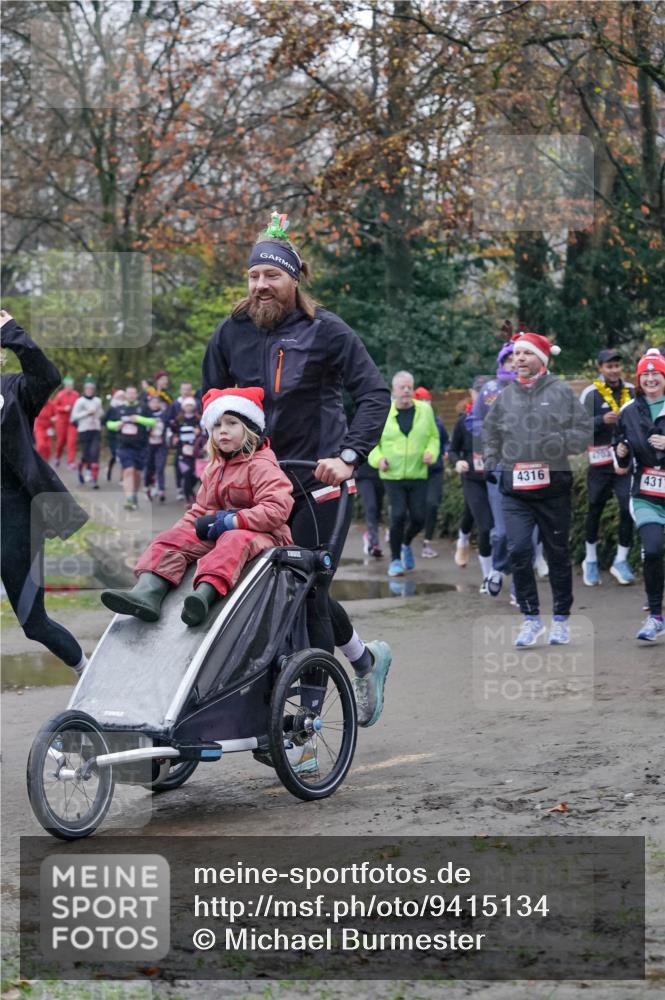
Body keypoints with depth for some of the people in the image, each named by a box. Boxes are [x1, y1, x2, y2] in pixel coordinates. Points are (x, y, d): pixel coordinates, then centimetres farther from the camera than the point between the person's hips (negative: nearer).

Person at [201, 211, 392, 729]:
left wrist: (348, 456, -20)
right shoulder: (232, 332, 6)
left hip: (318, 482, -5)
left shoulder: (326, 330, -6)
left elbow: (374, 392, -9)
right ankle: (365, 657, 35)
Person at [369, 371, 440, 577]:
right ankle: (395, 559, 5)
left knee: (418, 518, 0)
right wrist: (378, 458, -10)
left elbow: (433, 436, 14)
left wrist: (431, 452, -6)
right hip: (392, 475, -2)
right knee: (398, 515, -13)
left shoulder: (425, 410, 4)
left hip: (418, 475, 2)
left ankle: (406, 544, 34)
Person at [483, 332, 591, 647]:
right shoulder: (505, 396, 7)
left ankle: (561, 619, 22)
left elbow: (583, 432, -1)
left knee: (558, 553, 8)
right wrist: (491, 462, 8)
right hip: (514, 488, 2)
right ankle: (531, 618, 0)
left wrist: (556, 443, -16)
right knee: (518, 550, -13)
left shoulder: (561, 392, 0)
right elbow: (490, 431, 21)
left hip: (553, 486, -1)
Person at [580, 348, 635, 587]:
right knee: (595, 510, 8)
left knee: (628, 508, -8)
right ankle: (590, 560, 24)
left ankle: (621, 561, 6)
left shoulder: (630, 390, 9)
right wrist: (602, 420, -22)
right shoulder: (591, 394, -3)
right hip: (600, 461, -2)